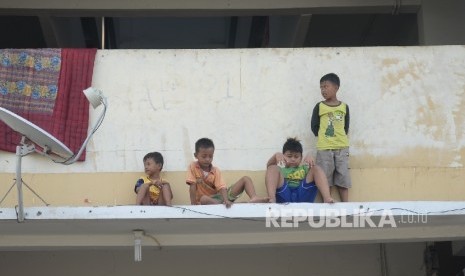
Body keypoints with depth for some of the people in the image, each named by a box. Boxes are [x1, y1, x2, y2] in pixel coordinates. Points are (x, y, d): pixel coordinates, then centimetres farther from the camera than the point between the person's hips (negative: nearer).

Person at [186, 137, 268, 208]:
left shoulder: (215, 171, -3)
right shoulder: (193, 167, -8)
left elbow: (222, 188, -16)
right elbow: (192, 185, -13)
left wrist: (226, 200, -35)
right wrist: (193, 204, -21)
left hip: (219, 195, 4)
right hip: (209, 199, -4)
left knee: (246, 179, -6)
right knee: (204, 199, -44)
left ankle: (254, 198, -34)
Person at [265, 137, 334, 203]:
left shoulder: (305, 168, 35)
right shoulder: (280, 170, 32)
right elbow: (269, 166, 10)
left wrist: (310, 158, -9)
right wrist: (276, 155, -10)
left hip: (303, 196, 1)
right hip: (284, 196, -1)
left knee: (316, 168, -9)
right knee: (273, 168, -15)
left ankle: (327, 199, -36)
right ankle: (272, 200, -43)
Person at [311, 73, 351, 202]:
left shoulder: (344, 107, 6)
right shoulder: (319, 107, 1)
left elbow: (346, 126, 11)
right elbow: (314, 126, 3)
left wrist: (340, 138, 4)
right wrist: (323, 138, 1)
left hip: (342, 147, 1)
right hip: (324, 148, -1)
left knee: (343, 177, 3)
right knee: (324, 178, -1)